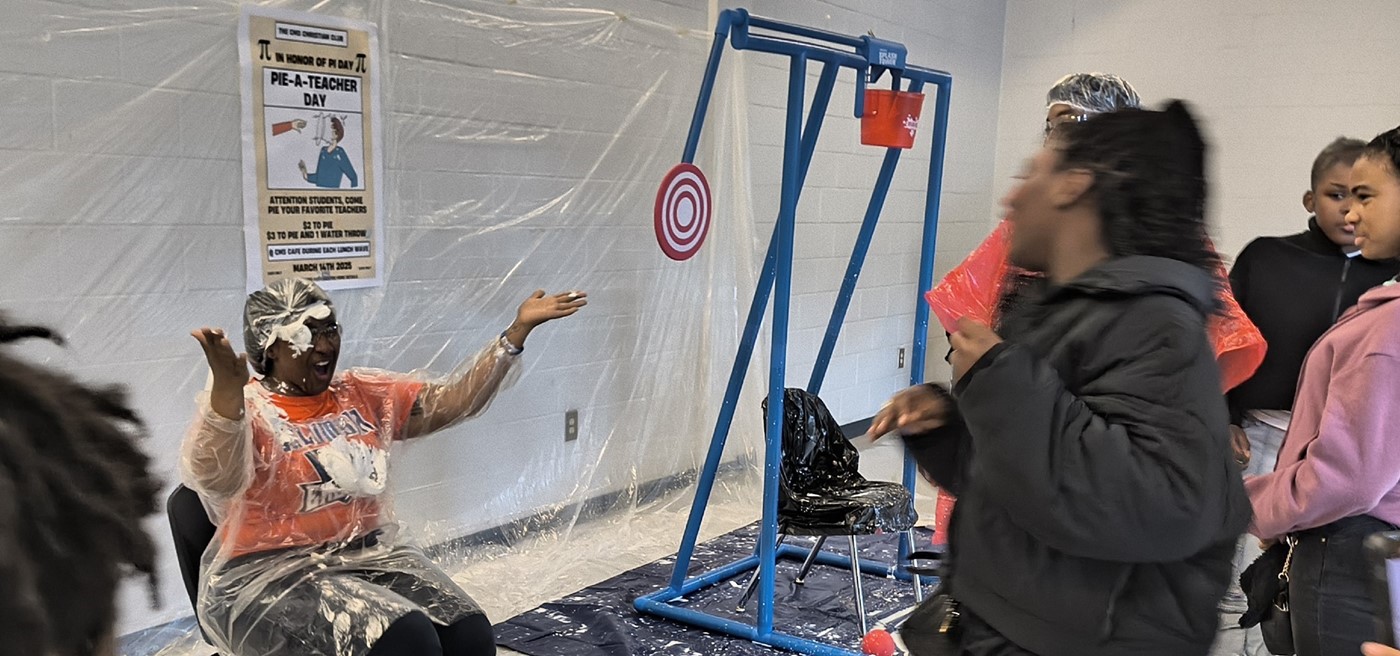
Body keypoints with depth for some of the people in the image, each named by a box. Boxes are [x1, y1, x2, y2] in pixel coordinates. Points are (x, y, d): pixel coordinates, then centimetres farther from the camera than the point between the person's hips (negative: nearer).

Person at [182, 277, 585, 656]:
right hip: (271, 576, -5)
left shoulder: (364, 394, 8)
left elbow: (451, 401, 4)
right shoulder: (244, 409, -9)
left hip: (370, 556, 6)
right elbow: (216, 480, -30)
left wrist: (517, 331, -5)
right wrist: (227, 388, -49)